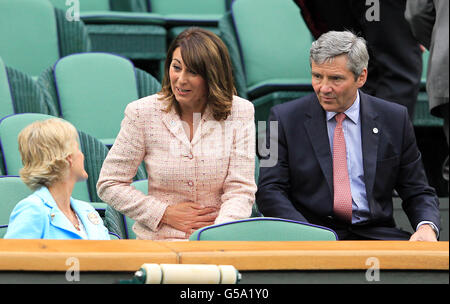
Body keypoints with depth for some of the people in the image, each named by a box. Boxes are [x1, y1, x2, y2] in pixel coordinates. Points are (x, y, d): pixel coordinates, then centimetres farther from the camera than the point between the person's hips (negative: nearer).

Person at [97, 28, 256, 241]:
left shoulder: (239, 113, 2)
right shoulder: (143, 113, 0)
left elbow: (241, 190, -2)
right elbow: (109, 185, 3)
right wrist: (167, 214, -6)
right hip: (159, 239, -2)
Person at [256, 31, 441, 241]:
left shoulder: (395, 119, 9)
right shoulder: (285, 118, 4)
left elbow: (418, 192, 12)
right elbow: (269, 191, -1)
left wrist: (426, 227, -11)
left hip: (374, 235, 3)